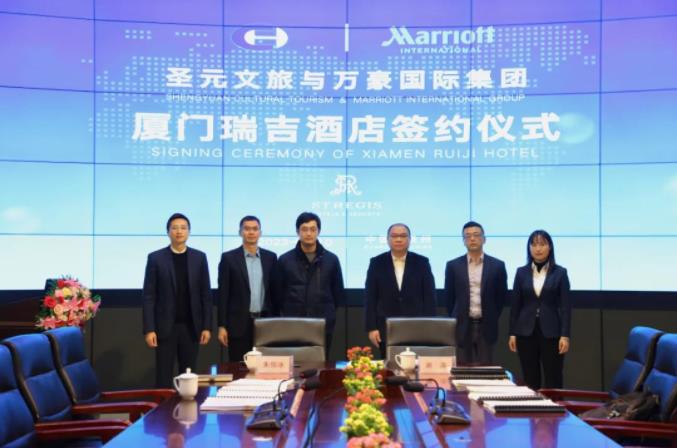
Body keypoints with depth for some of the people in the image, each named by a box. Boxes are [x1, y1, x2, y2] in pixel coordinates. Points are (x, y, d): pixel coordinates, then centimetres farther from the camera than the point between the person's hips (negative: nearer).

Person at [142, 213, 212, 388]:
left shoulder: (199, 257, 5)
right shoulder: (156, 258, 0)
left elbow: (206, 295, 5)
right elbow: (149, 296, -2)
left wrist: (207, 326, -1)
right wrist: (149, 329, -9)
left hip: (191, 326, 2)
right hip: (165, 326, -2)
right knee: (164, 377, 0)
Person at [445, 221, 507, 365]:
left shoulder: (497, 266, 2)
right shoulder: (453, 266, 3)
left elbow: (501, 297, 8)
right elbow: (449, 297, 8)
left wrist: (492, 319, 7)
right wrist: (456, 320, 8)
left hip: (486, 327, 0)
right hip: (462, 327, 0)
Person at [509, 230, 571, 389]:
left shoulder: (560, 272, 0)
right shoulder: (522, 272, 5)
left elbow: (565, 306, -2)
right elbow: (515, 305, 7)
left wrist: (565, 335, -9)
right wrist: (512, 333, 2)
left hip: (551, 332, -2)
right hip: (526, 332, 2)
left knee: (553, 381, 0)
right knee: (530, 381, 6)